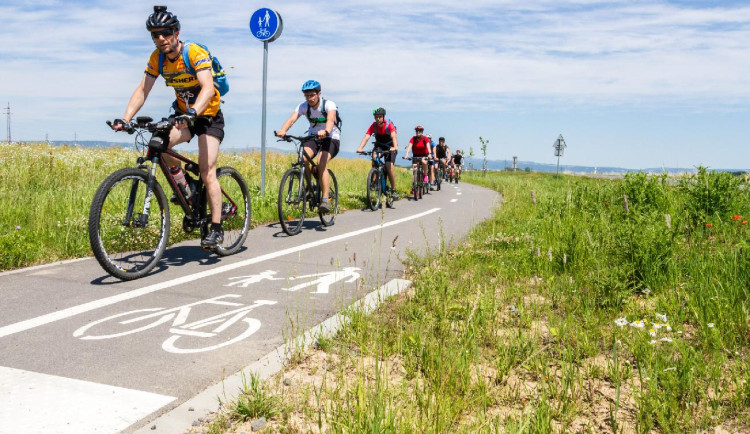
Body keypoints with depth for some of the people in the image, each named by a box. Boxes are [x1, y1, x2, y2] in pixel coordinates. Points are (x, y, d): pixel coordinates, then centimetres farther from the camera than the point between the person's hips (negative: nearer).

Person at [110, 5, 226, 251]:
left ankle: (216, 230, -9)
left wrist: (191, 113, -52)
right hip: (183, 113, 6)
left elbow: (208, 88, -35)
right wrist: (125, 119, -21)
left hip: (209, 116, -6)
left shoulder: (195, 53, -22)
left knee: (207, 173, -15)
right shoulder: (157, 58, -5)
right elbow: (142, 90, -7)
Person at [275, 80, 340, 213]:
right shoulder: (303, 106, -9)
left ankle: (325, 199, -26)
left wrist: (325, 132, -61)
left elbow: (331, 119, -39)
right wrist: (282, 130, -47)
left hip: (331, 138, -4)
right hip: (312, 137, 4)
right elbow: (292, 119, -25)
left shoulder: (329, 105, -19)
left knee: (321, 163, -28)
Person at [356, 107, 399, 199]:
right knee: (374, 157, -30)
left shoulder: (389, 125, -23)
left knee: (389, 166, -20)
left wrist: (395, 147, -58)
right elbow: (366, 137, -27)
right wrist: (360, 148, -44)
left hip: (390, 147, -2)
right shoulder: (374, 126, -16)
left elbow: (393, 136, -38)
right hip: (379, 145, 3)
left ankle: (393, 190, -8)